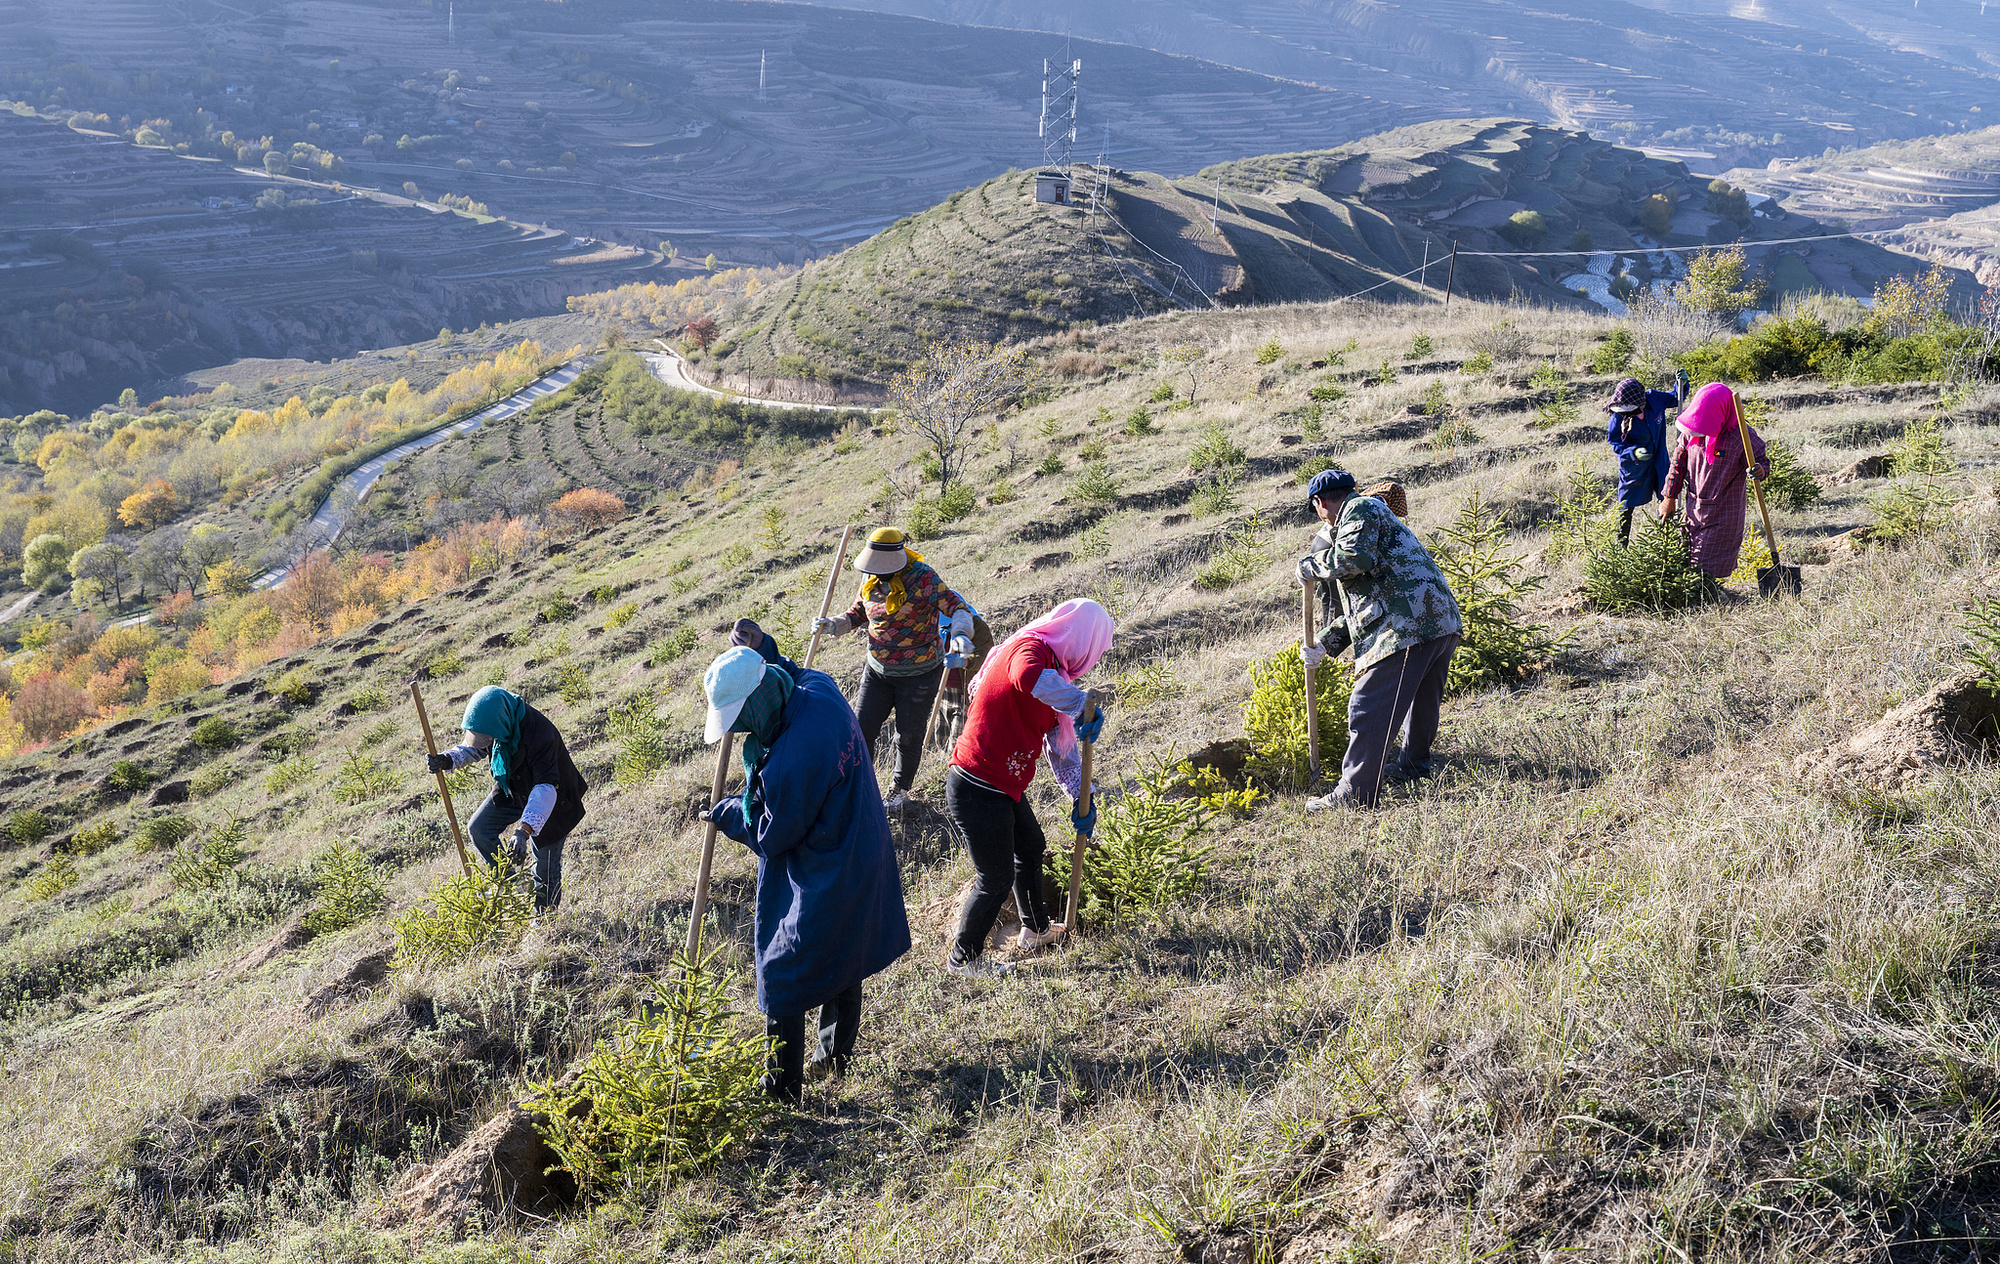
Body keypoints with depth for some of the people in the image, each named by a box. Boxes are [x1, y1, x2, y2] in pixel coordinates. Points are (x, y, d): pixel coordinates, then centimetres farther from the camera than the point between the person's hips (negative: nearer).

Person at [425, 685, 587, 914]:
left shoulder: (539, 735, -40)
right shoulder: (494, 723, -18)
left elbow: (545, 789, -45)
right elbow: (476, 748, 4)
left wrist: (523, 831, -55)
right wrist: (448, 760, -19)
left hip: (552, 799, -7)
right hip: (513, 790, 7)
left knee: (546, 866, 2)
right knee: (479, 828, 1)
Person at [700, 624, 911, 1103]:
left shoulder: (791, 759, -35)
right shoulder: (820, 688, -11)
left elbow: (771, 835, -18)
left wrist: (726, 814, -2)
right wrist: (767, 653, 6)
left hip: (822, 882, -9)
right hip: (866, 858, 10)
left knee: (784, 975, 7)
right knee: (843, 961, 26)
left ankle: (783, 1088, 20)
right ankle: (836, 1054, 45)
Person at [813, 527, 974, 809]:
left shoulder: (922, 578, -20)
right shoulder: (871, 580, -1)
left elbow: (955, 605, -22)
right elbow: (858, 614, 12)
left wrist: (960, 633, -42)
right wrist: (832, 625, -7)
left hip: (919, 674, -5)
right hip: (878, 671, 5)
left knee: (908, 736, 8)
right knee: (862, 729, 3)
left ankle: (901, 790, 30)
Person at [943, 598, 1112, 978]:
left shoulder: (1054, 668, 12)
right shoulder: (1029, 649, -19)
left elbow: (1062, 743, 17)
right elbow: (1029, 679, -46)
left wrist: (1080, 798, 14)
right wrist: (1083, 702, -34)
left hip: (1003, 787, 10)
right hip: (976, 790, -10)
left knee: (1031, 847, 28)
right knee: (997, 878, 3)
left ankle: (1036, 929, 50)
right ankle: (963, 958, 22)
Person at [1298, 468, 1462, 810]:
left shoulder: (1361, 509, 1)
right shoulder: (1373, 515, 32)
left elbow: (1355, 556, -22)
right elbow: (1359, 607, 30)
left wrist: (1311, 566, -4)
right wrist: (1324, 645, 23)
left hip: (1407, 625, -11)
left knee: (1368, 709, -8)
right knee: (1421, 701, 29)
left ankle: (1356, 794, -7)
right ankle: (1414, 766, 47)